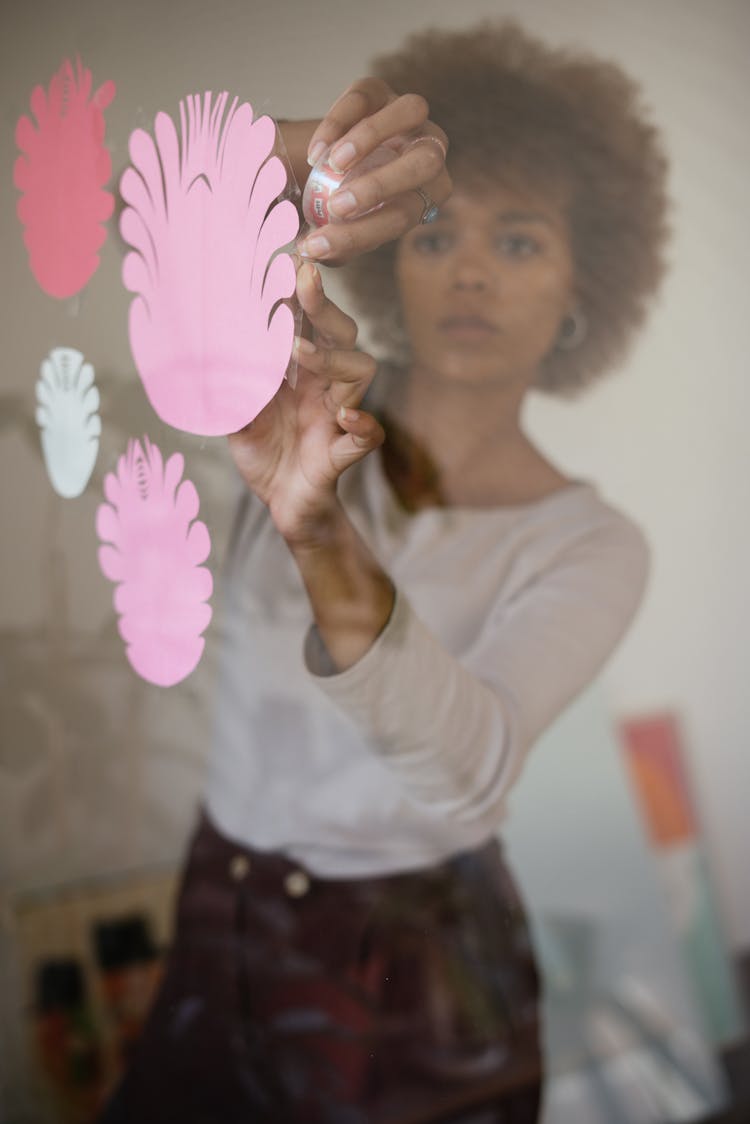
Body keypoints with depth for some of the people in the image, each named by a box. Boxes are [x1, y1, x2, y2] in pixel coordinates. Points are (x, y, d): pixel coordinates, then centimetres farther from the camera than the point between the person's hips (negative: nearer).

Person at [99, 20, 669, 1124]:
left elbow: (473, 766, -30)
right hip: (217, 946, 2)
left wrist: (323, 543, -47)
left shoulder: (592, 547, -11)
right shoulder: (315, 403, -4)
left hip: (415, 1002, -2)